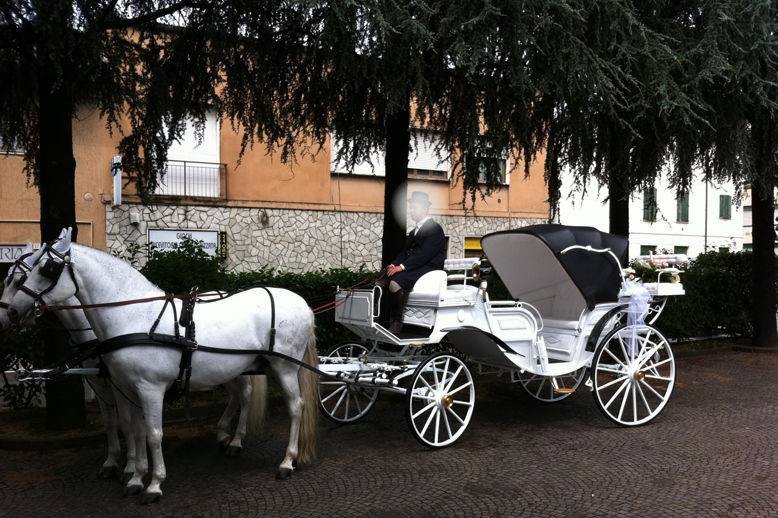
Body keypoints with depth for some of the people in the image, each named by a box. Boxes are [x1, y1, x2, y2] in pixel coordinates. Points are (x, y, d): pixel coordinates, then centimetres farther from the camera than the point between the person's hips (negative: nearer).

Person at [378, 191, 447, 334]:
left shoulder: (435, 229, -8)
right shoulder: (414, 231, 23)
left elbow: (424, 254, -18)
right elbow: (405, 252, 17)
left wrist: (401, 267, -22)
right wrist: (394, 264, -3)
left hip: (429, 268, -9)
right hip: (414, 268, 9)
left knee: (395, 283, -30)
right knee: (381, 284, -7)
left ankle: (396, 323, -20)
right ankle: (385, 318, -6)